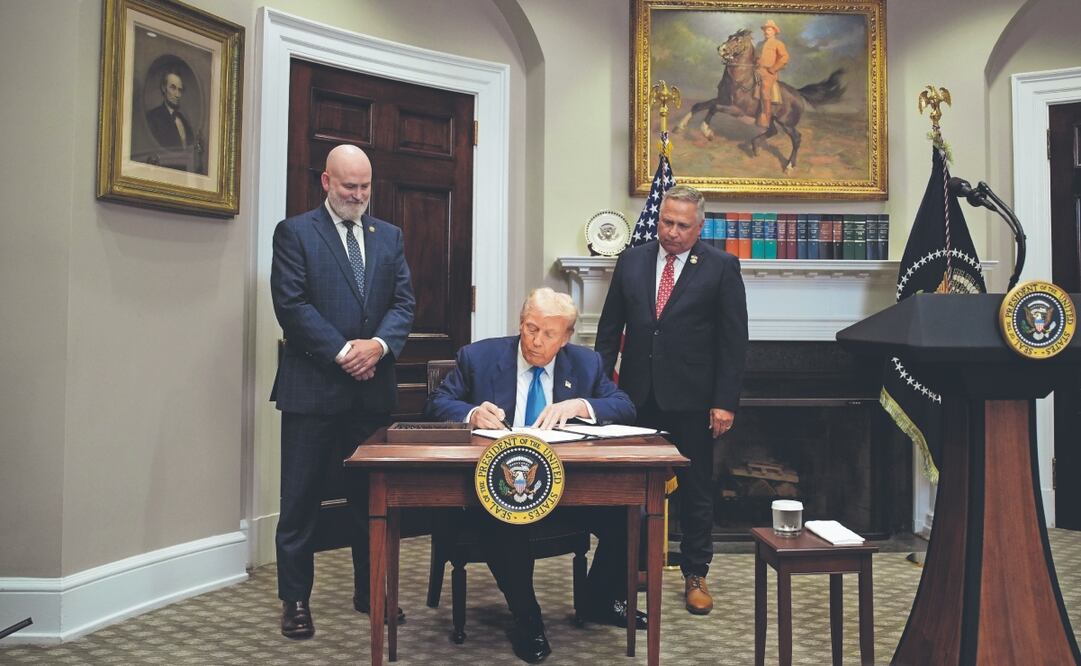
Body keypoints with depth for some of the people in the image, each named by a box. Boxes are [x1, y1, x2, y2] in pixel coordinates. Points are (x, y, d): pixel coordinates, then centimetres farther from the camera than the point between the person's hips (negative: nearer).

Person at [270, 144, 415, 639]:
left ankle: (369, 591, 25)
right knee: (300, 499, 4)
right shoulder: (294, 232, 1)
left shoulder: (389, 236, 13)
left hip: (373, 386, 4)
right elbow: (291, 305, -9)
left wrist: (379, 345, -12)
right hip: (313, 385, -4)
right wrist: (342, 352, -15)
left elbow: (403, 301, 6)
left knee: (372, 495, 12)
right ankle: (295, 599, 17)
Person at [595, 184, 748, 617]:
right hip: (638, 395, 3)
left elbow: (734, 339, -5)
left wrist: (725, 402, -10)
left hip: (691, 399, -2)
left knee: (696, 491, 9)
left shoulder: (721, 268, -2)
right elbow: (610, 327, 10)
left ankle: (695, 575, 23)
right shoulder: (632, 261, 7)